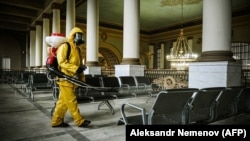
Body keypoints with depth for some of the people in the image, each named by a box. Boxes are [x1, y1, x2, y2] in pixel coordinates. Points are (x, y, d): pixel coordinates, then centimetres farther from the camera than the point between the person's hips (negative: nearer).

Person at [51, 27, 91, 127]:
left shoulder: (77, 49, 20)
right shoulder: (65, 46, -7)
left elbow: (79, 64, 22)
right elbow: (62, 62, -18)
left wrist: (82, 78, 17)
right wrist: (76, 68, -23)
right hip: (65, 78, -9)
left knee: (63, 101, 11)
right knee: (71, 100, -3)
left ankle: (57, 121, 20)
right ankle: (79, 121, 2)